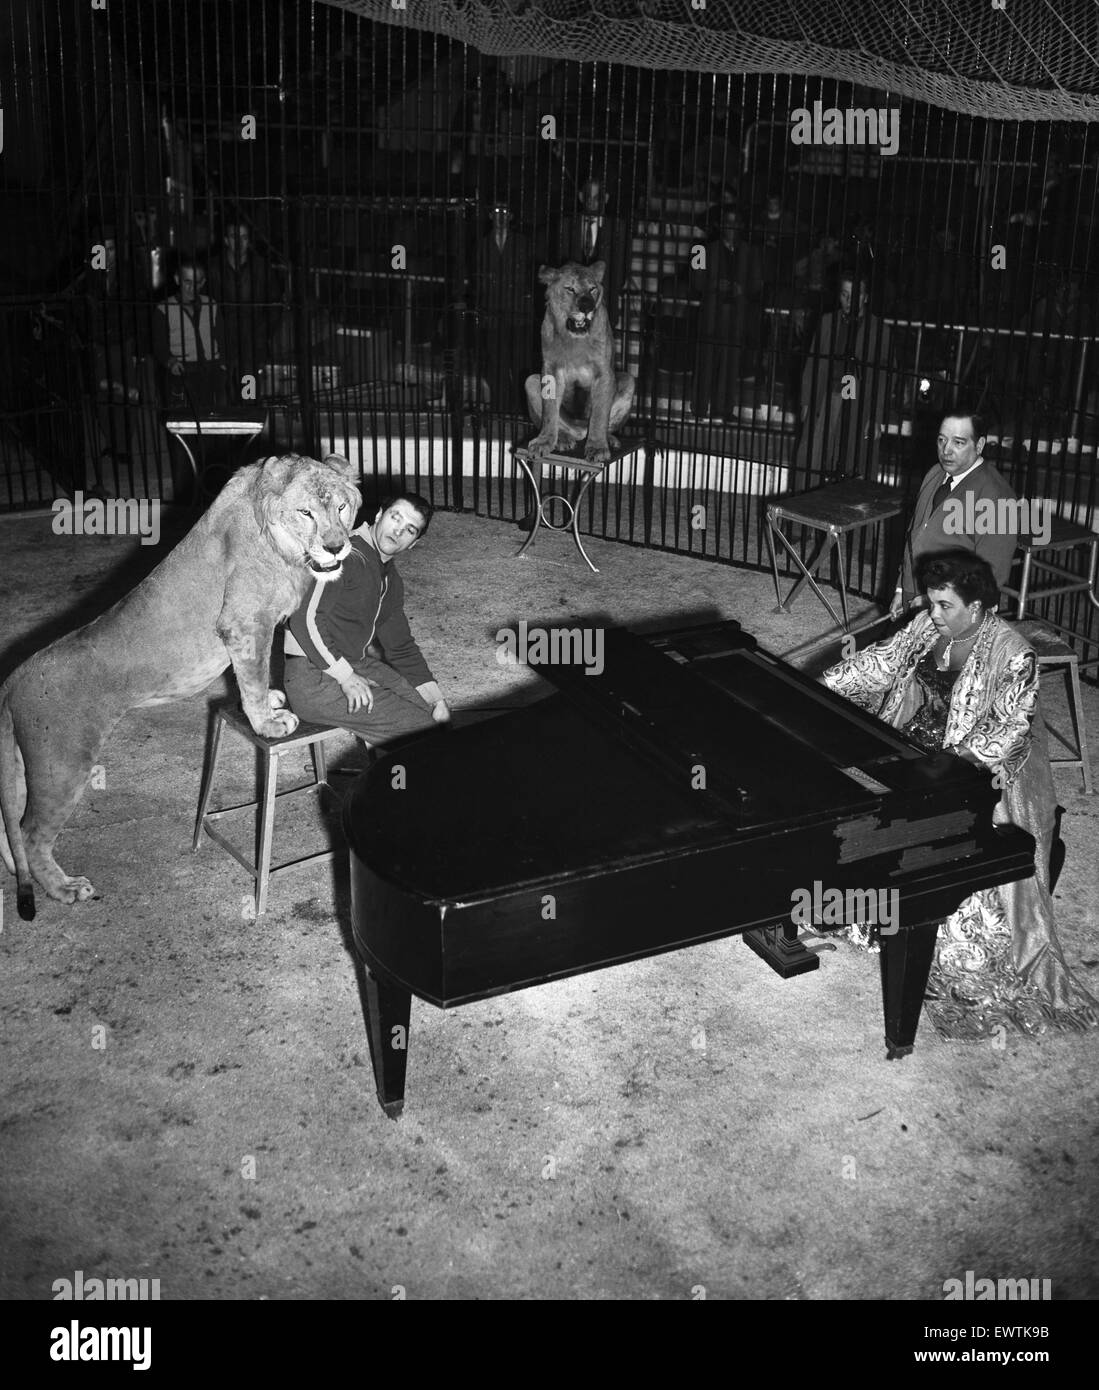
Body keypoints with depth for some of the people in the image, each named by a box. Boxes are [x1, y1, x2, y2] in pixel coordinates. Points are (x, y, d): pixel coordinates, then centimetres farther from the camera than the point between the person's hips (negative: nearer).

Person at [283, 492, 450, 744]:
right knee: (418, 724, -14)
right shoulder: (347, 557, -17)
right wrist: (345, 677, -24)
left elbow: (401, 648, 19)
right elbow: (305, 619, -25)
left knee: (437, 712, 7)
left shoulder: (391, 581, 14)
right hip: (313, 679, -10)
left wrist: (436, 699, 9)